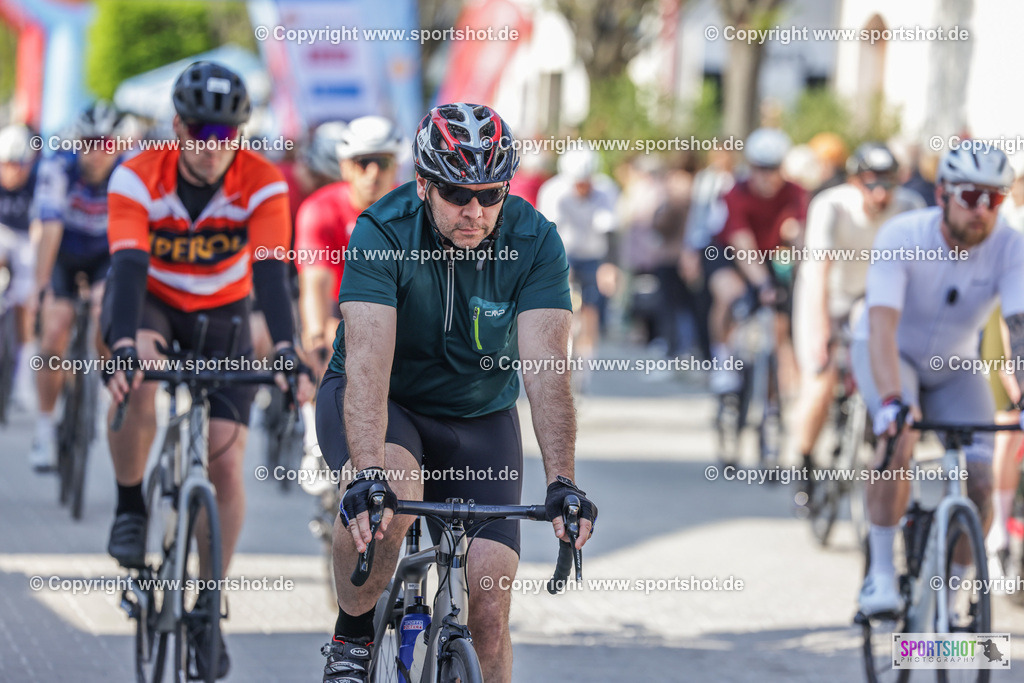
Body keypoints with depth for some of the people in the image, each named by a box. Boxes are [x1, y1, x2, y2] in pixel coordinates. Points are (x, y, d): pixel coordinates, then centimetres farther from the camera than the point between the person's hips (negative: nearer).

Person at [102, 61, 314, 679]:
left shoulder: (262, 183, -24)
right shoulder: (138, 177, -26)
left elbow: (270, 274, -32)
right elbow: (128, 266, -37)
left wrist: (288, 354, -48)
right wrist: (125, 347, -55)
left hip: (222, 314, 1)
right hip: (151, 302, -1)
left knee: (228, 462, -10)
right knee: (136, 388, -36)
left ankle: (207, 608, 7)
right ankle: (130, 508, -9)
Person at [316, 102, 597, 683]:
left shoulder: (535, 242, -19)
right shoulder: (383, 233, -25)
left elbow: (546, 368, -28)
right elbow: (368, 360, -36)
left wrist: (563, 483, -41)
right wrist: (366, 474, -50)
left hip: (480, 418, 2)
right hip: (387, 404, -2)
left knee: (489, 604, -11)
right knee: (391, 494, -36)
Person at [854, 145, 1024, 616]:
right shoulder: (902, 237, -30)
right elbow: (883, 326, -39)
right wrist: (891, 400, -55)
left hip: (953, 366, 3)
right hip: (891, 353, -2)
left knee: (979, 481, -16)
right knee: (900, 436, -34)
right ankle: (880, 574, -22)